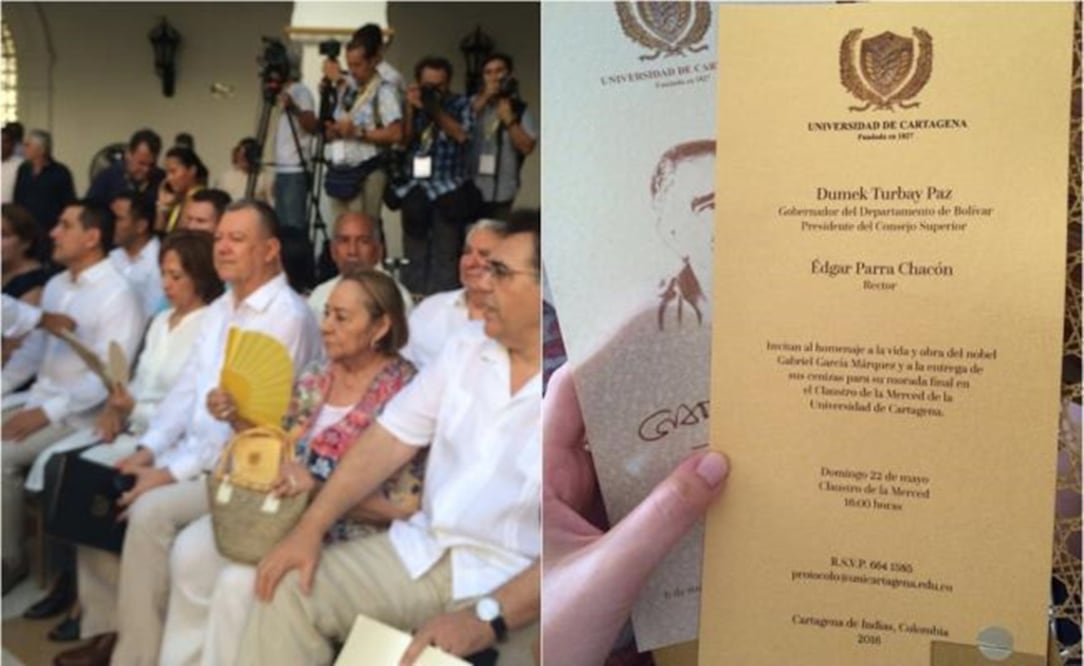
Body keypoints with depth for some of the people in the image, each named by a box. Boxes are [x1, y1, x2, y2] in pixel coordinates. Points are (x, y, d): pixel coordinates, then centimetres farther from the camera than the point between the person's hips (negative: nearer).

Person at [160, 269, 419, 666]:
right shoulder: (316, 378, 7)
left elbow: (404, 505, -18)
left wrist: (318, 487, -26)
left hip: (346, 534, -7)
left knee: (239, 584, -24)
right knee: (190, 551, -10)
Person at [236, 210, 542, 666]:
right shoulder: (465, 349, 7)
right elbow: (390, 440, 6)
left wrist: (486, 619, -27)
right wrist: (310, 527, -4)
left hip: (513, 586, -5)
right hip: (425, 551, 6)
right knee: (288, 589, -7)